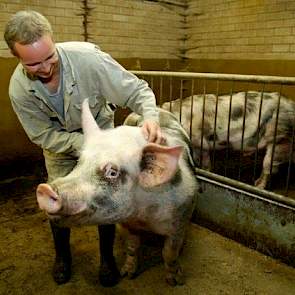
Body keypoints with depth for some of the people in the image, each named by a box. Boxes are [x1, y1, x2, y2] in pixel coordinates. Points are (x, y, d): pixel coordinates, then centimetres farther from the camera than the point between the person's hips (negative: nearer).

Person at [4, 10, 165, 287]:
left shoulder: (88, 58, -35)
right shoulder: (18, 89, -26)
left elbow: (136, 90, -28)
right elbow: (44, 136, -17)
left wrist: (150, 115, -50)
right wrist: (84, 143, -32)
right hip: (59, 145, 2)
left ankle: (107, 256, 28)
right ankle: (62, 253, 39)